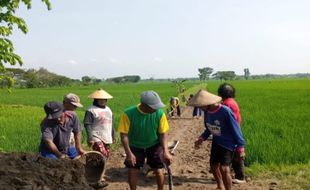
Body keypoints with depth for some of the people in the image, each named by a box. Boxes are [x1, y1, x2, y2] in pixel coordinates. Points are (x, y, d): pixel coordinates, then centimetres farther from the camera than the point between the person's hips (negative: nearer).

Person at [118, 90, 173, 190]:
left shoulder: (159, 113, -23)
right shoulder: (128, 114, -27)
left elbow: (163, 134, -13)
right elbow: (124, 134, -19)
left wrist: (166, 152, -23)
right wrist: (129, 153, -25)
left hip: (154, 145, 0)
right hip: (135, 146, 0)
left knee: (159, 170, -3)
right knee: (132, 171, -1)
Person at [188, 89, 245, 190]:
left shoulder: (225, 111, -26)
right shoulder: (207, 112, -6)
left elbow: (235, 129, -17)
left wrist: (240, 147, -15)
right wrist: (201, 139, -3)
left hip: (228, 144, -7)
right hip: (216, 143, 7)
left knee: (224, 169, -17)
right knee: (214, 166, 19)